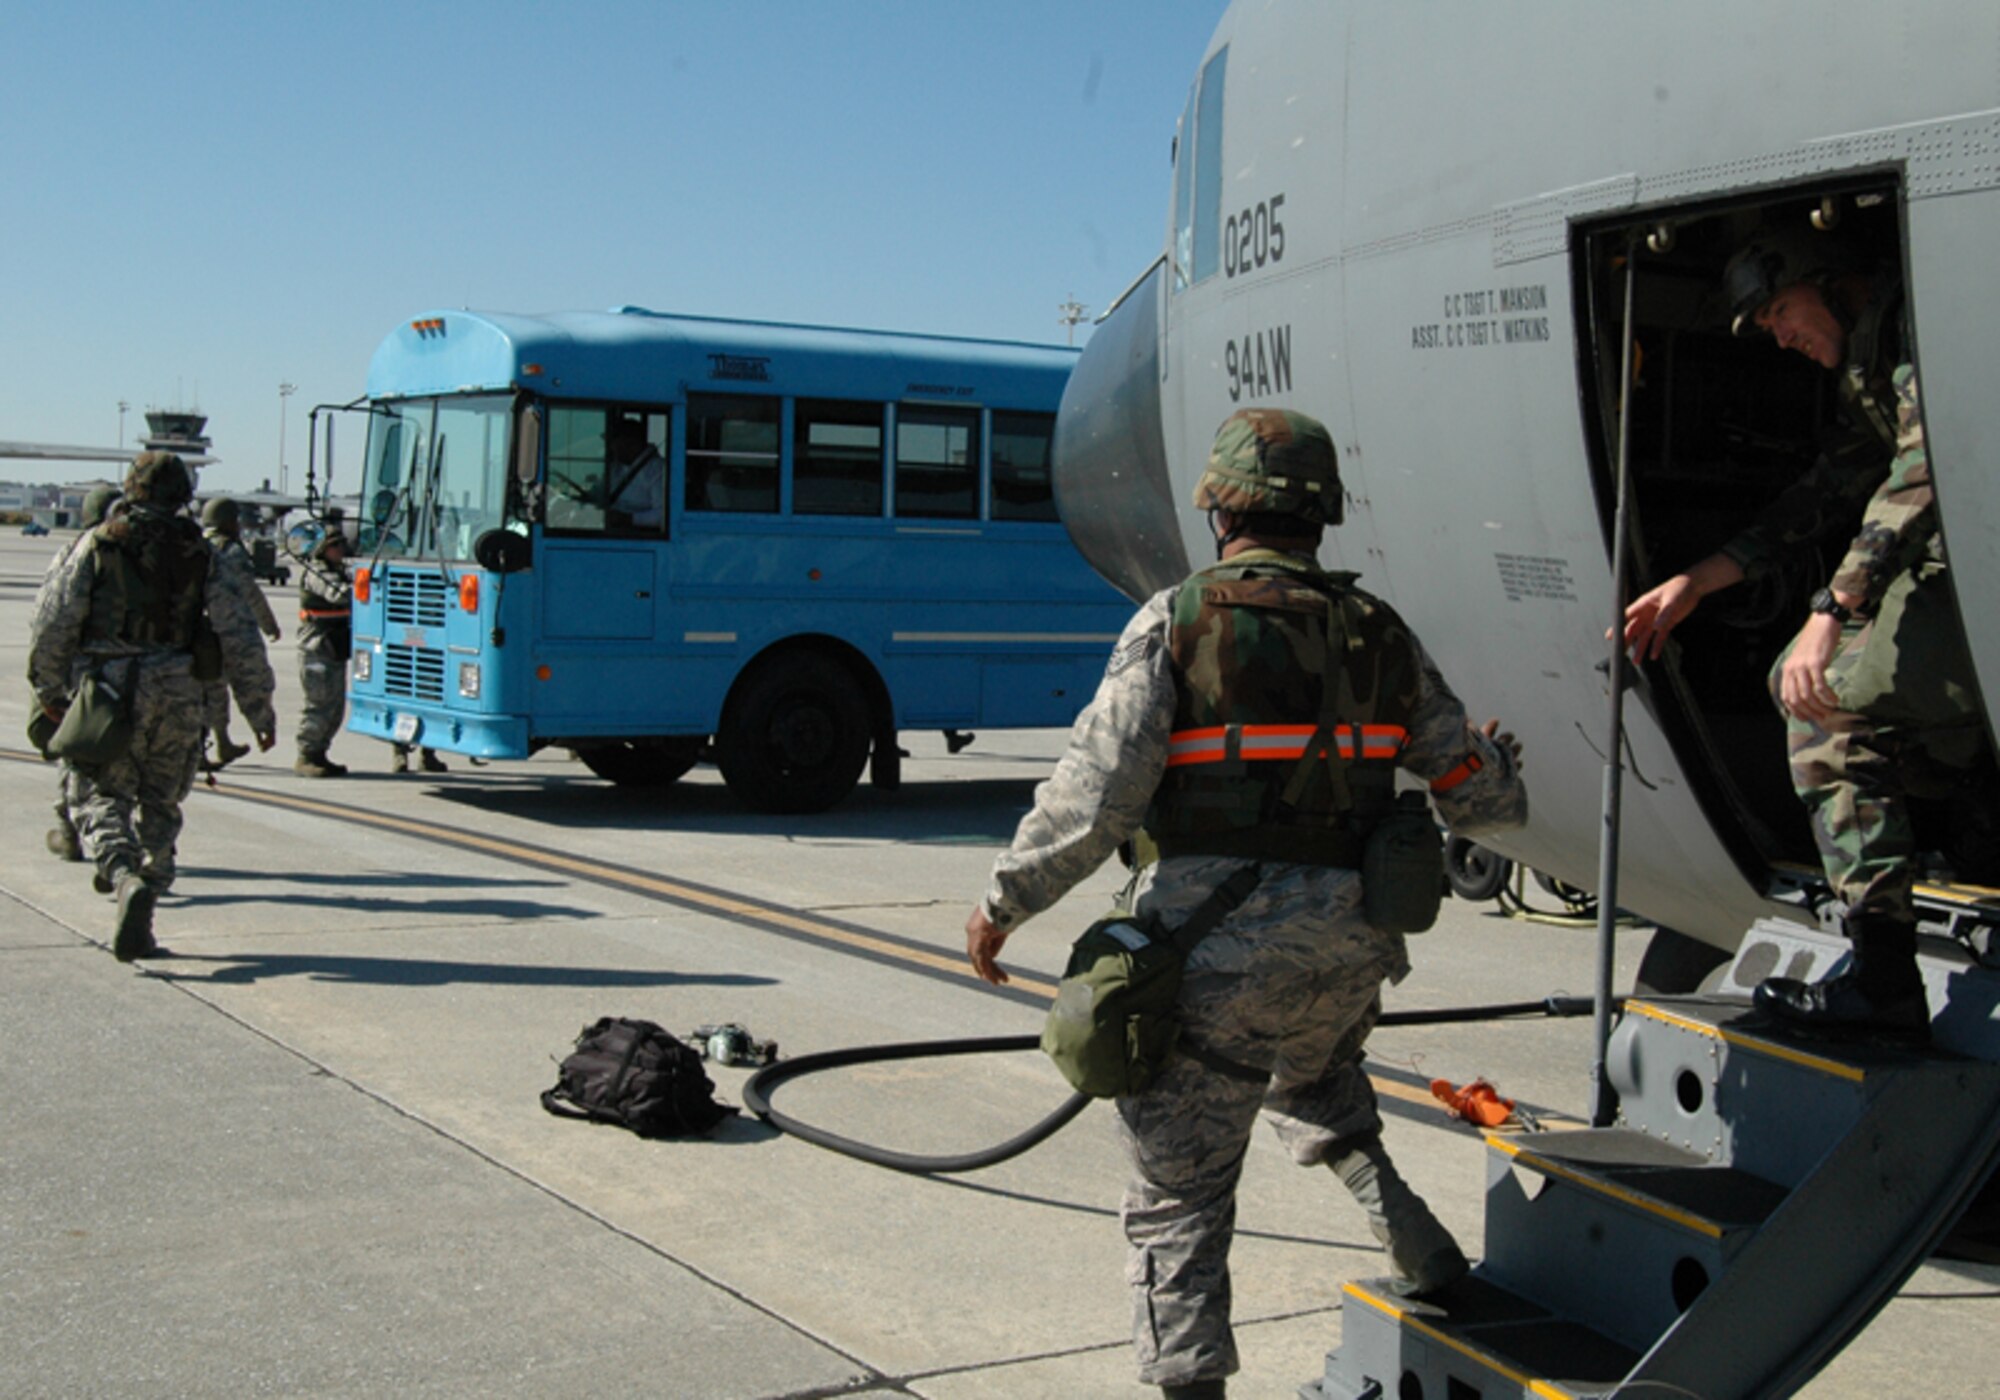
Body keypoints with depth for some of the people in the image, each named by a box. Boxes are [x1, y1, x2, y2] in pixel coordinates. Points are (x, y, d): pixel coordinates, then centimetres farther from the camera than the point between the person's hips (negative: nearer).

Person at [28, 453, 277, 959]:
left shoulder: (98, 544, 2)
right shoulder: (201, 555, 6)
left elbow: (53, 622, 0)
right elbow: (240, 639, 4)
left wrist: (48, 689, 15)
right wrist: (260, 709, 10)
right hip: (175, 695, 2)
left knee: (100, 799, 3)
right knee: (159, 805, 14)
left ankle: (126, 876, -25)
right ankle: (138, 925, 14)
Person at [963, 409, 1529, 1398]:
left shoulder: (1177, 622, -6)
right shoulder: (1378, 634, 8)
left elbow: (1094, 793, -14)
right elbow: (1475, 794, 14)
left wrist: (1005, 902, -2)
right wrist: (1501, 770, 38)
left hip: (1216, 947, -5)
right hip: (1347, 946, 5)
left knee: (1177, 1194, 4)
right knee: (1318, 1091, 36)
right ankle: (1427, 1261, 32)